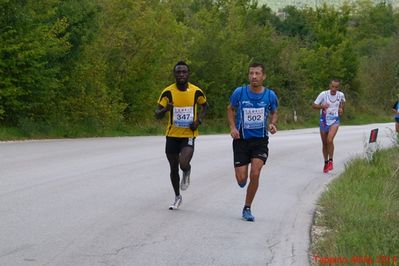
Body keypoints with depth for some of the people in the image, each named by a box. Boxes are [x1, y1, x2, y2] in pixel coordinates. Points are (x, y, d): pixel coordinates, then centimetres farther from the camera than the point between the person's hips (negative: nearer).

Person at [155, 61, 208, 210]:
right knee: (174, 169, 10)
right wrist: (165, 109, -32)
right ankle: (177, 197, 31)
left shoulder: (196, 91, -6)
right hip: (172, 135, 1)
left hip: (189, 135, -1)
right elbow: (157, 115, -9)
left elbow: (205, 106, 15)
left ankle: (187, 173, 16)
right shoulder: (168, 92, -8)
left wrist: (198, 121, -3)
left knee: (184, 164, -22)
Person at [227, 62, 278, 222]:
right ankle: (243, 180, 36)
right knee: (241, 179, -4)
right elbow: (231, 109, 10)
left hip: (260, 140, 0)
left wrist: (272, 124, -8)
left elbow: (274, 113, 14)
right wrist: (232, 127, -6)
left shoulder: (270, 95, -4)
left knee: (255, 174, -15)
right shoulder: (239, 92, -7)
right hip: (241, 139, 0)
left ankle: (247, 209, 3)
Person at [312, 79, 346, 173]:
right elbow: (314, 105, -9)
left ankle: (331, 161, -10)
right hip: (324, 121, 1)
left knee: (330, 140, -23)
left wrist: (341, 109, 0)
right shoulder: (323, 94, -12)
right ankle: (326, 163, 29)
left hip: (334, 121, -1)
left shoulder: (341, 95, -5)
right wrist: (322, 106, -28)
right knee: (324, 143, 11)